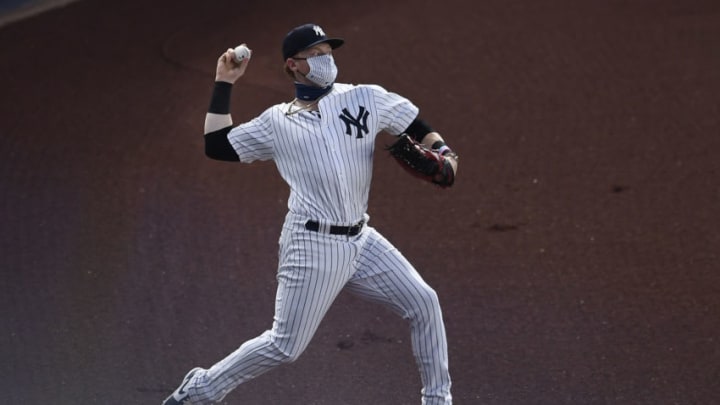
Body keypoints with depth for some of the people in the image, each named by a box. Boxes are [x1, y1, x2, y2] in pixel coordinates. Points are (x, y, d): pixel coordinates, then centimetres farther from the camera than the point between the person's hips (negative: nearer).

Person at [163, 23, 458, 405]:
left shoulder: (366, 98, 7)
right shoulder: (276, 122, 4)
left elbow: (420, 129, 12)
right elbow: (216, 145, 6)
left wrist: (445, 154, -7)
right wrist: (223, 84, 5)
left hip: (361, 241, 4)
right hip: (313, 246, -4)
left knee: (423, 302, 0)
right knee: (283, 346, -4)